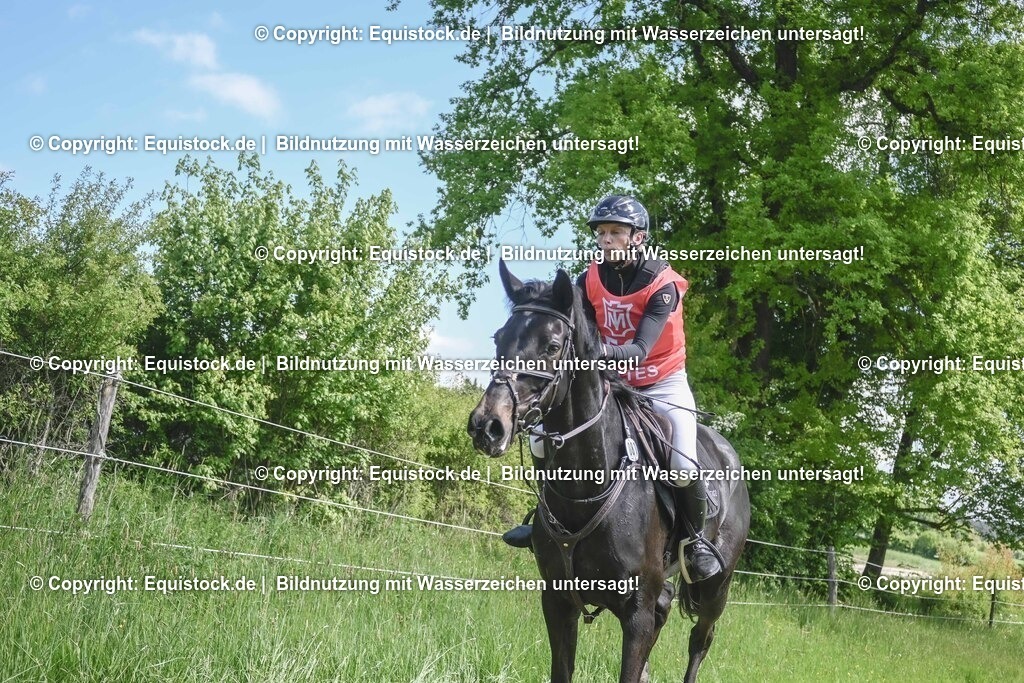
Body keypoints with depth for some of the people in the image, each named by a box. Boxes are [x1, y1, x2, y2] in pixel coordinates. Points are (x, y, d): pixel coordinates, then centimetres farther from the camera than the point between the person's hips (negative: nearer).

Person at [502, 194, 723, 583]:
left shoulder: (663, 285, -21)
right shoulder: (590, 281, -7)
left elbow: (640, 350, -32)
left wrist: (601, 351, -50)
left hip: (662, 384, -4)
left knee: (683, 469, -24)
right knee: (543, 442, -7)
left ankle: (695, 538, 5)